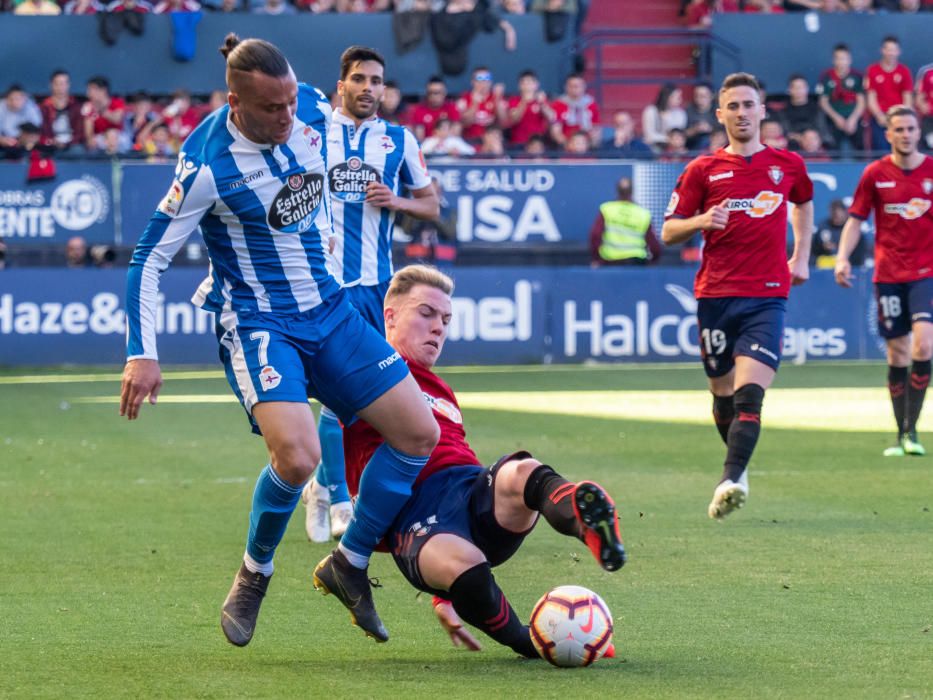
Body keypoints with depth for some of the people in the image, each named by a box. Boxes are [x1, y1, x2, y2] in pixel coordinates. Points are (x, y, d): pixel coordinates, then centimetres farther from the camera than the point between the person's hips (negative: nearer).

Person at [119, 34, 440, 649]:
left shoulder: (314, 111, -7)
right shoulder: (207, 166, -22)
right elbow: (149, 258, -14)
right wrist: (142, 354, -17)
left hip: (328, 309, 6)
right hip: (257, 323, -6)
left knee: (420, 433, 0)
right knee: (297, 456, -27)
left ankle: (349, 563, 17)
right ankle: (254, 576, 1)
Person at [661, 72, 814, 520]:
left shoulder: (787, 165, 9)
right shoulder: (703, 171, 5)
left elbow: (804, 202, 31)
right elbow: (668, 231, 6)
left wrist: (800, 256, 23)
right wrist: (700, 221, -14)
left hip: (767, 297, -1)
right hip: (715, 295, 1)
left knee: (750, 392, -18)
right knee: (723, 394, 9)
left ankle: (731, 480, -29)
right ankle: (738, 462, 35)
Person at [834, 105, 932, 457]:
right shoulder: (875, 174, 2)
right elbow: (856, 219, 6)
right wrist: (843, 257, -8)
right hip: (888, 275, 1)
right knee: (897, 354, 4)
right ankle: (901, 435, 13)